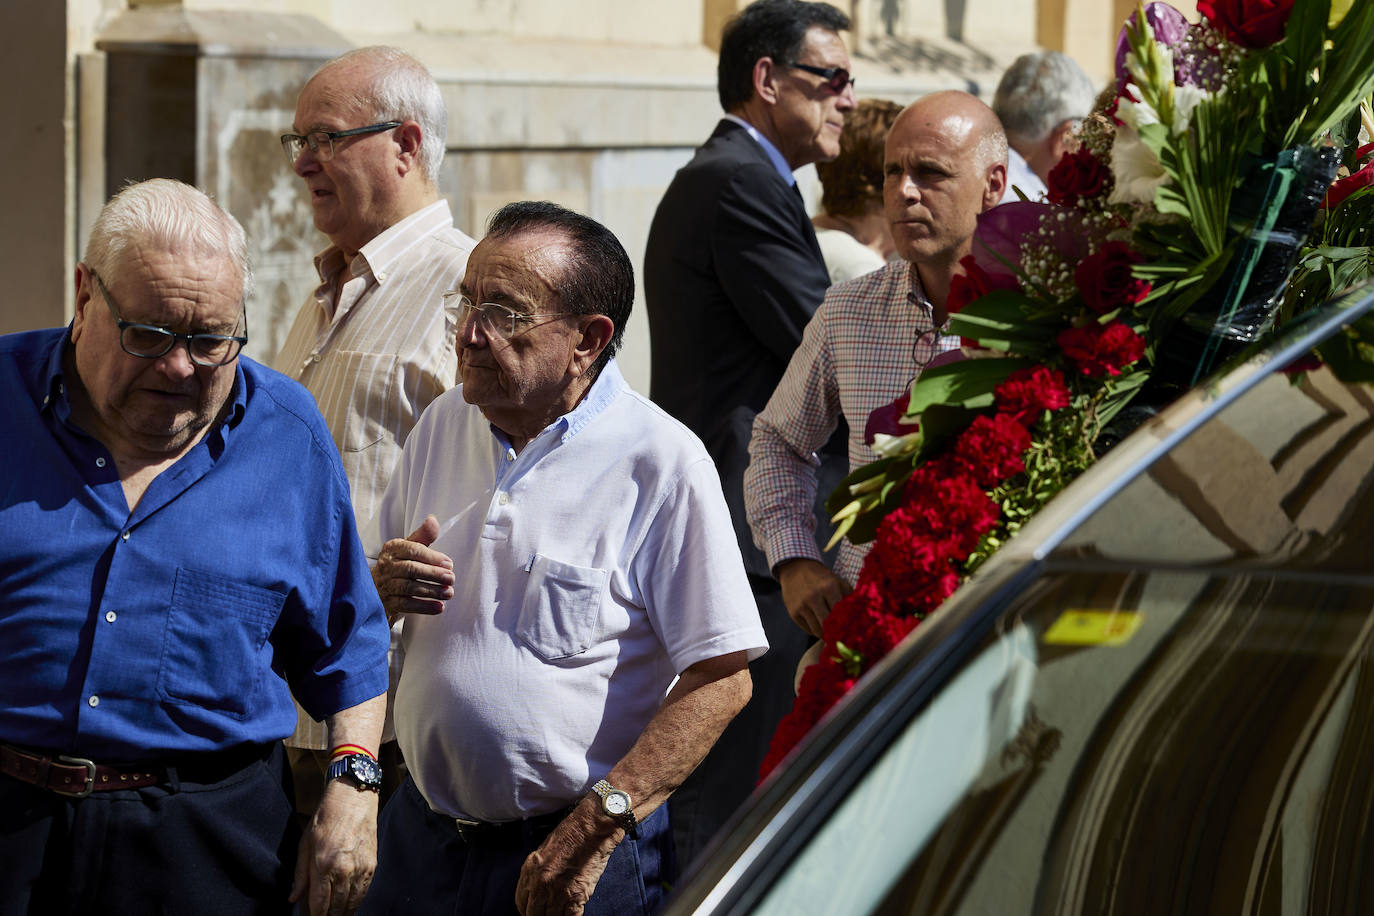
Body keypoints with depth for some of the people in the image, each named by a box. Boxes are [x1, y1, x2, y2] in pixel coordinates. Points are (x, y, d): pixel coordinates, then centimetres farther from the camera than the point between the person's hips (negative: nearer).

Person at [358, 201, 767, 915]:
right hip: (421, 830, 5)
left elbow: (720, 680, -17)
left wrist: (595, 827, -20)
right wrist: (381, 589, -6)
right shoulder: (441, 427, 7)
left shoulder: (661, 462, -12)